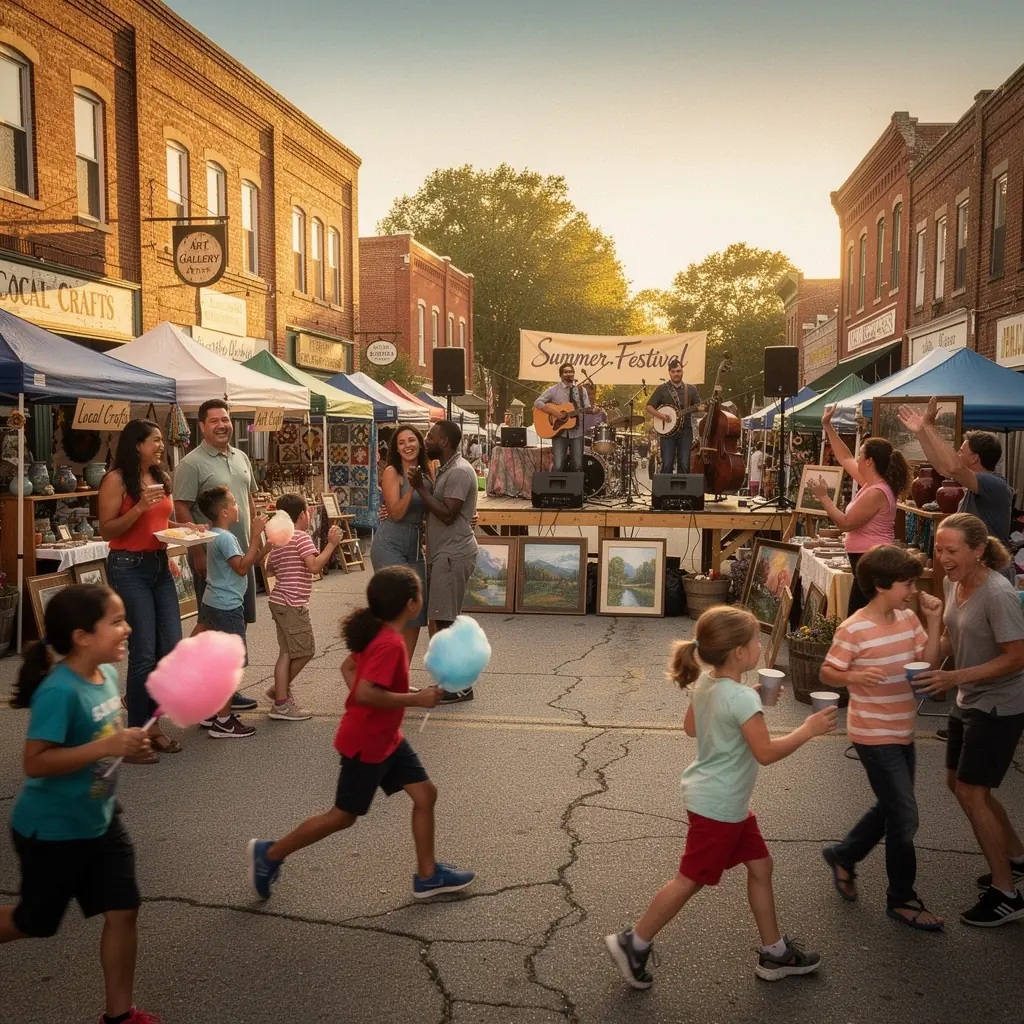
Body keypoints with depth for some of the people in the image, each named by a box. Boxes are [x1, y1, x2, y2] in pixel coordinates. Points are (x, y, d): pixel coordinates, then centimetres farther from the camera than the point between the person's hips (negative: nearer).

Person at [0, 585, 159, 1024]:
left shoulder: (105, 674, -3)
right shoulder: (59, 691, -28)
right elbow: (35, 762, -30)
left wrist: (128, 743, 0)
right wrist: (107, 747, -34)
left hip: (99, 820, 7)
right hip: (52, 830, -7)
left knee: (123, 912, 8)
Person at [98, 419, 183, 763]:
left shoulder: (161, 477, 10)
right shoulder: (116, 480, -10)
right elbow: (106, 531, -12)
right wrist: (140, 507, -22)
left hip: (160, 565, 7)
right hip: (129, 568, -7)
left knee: (171, 649, 7)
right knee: (144, 653, -7)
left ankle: (153, 724, 22)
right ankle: (135, 735, 4)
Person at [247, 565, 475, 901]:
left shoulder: (378, 633, 1)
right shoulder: (390, 644, -28)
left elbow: (350, 666, 13)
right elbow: (365, 693, -34)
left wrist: (365, 708, 10)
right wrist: (416, 699, -27)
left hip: (386, 738, 9)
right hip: (365, 745, -9)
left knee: (425, 794, 9)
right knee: (343, 816, 7)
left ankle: (427, 876, 20)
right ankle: (270, 854, 22)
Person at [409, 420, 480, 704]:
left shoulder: (459, 471, -17)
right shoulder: (446, 470, 15)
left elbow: (447, 515, -22)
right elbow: (435, 510, 19)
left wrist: (420, 488, -18)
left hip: (453, 554, -10)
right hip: (444, 553, 10)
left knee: (446, 620, -7)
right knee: (442, 619, 13)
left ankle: (461, 686, 0)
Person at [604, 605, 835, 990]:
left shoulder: (705, 681, -1)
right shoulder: (743, 698, -26)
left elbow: (691, 726, 12)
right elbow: (766, 752, -24)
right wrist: (808, 729, -14)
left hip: (727, 802, 9)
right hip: (718, 806, -9)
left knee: (760, 866, 17)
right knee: (690, 880, 4)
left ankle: (774, 952, 29)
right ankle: (633, 944, 16)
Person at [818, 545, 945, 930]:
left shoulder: (908, 618, 2)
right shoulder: (854, 629, -19)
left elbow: (928, 664, -1)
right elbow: (827, 672, -12)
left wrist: (934, 622, -9)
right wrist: (854, 675, -31)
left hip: (902, 732, 8)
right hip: (875, 735, -8)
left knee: (891, 809, 20)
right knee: (905, 817, -1)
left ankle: (843, 855, 40)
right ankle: (902, 899, 16)